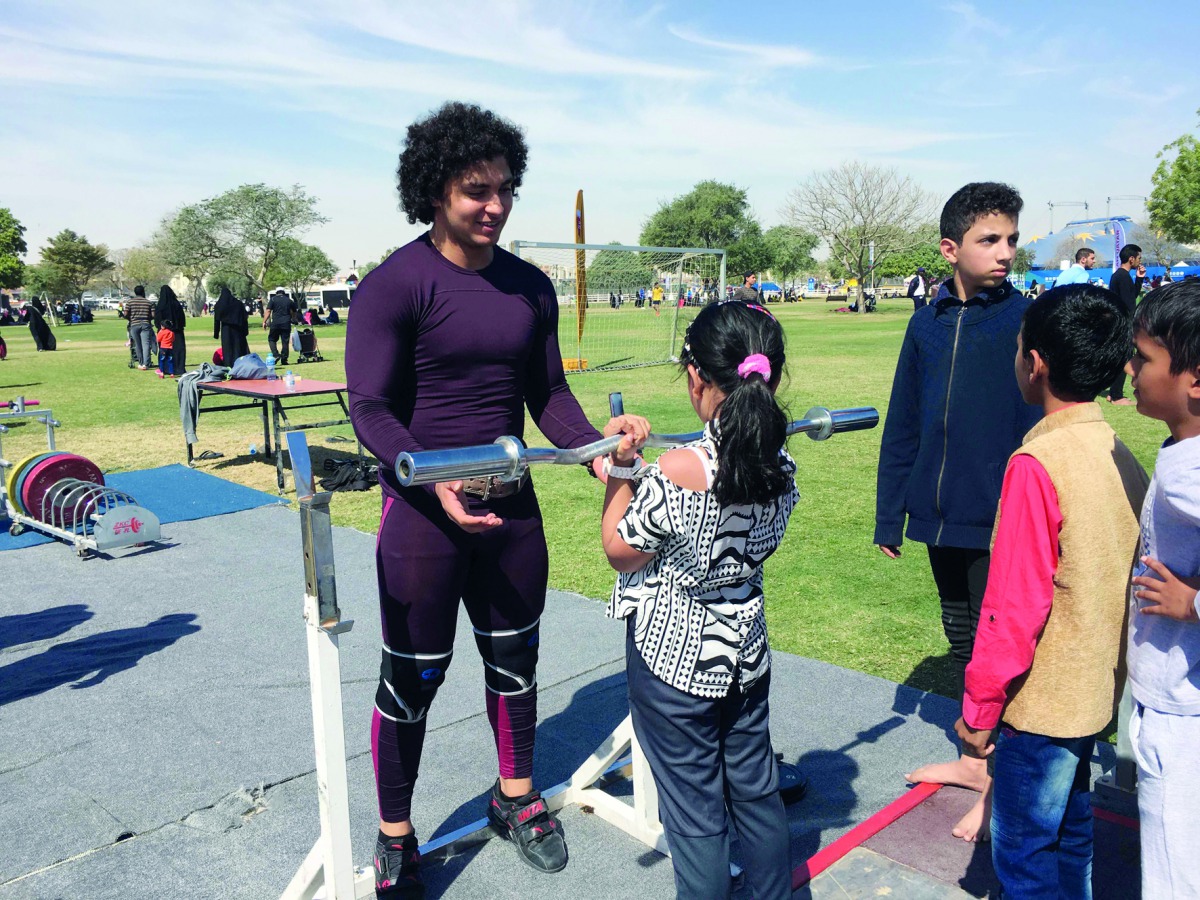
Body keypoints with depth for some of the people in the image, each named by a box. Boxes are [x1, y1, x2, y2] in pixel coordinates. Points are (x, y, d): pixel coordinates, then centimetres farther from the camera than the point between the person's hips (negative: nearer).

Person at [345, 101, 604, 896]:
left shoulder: (531, 287, 6)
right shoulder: (396, 284, -11)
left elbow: (549, 394, 10)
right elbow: (371, 407, -14)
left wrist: (594, 449, -8)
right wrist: (436, 480, -29)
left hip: (513, 504, 6)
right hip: (424, 510, -5)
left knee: (515, 657, 18)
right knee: (413, 678, 7)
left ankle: (516, 798, 42)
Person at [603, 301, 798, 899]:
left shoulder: (677, 471, -28)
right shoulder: (781, 464, -9)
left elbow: (621, 553, -14)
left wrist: (622, 470, -11)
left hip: (674, 658, -6)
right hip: (745, 648, 6)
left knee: (694, 810, 11)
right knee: (756, 789, 24)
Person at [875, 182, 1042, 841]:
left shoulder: (1026, 321, -9)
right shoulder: (928, 324, 3)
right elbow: (903, 426, 6)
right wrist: (889, 516, 6)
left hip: (999, 524, -5)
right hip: (941, 518, 5)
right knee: (961, 639, 19)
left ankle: (1001, 787, 25)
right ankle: (975, 757, 39)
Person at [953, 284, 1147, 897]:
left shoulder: (1038, 462, -24)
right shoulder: (1120, 454, 0)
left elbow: (1014, 608, -22)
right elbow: (1125, 580, 10)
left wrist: (979, 708, -12)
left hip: (1042, 702, -8)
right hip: (1098, 690, 8)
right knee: (1069, 831, 24)